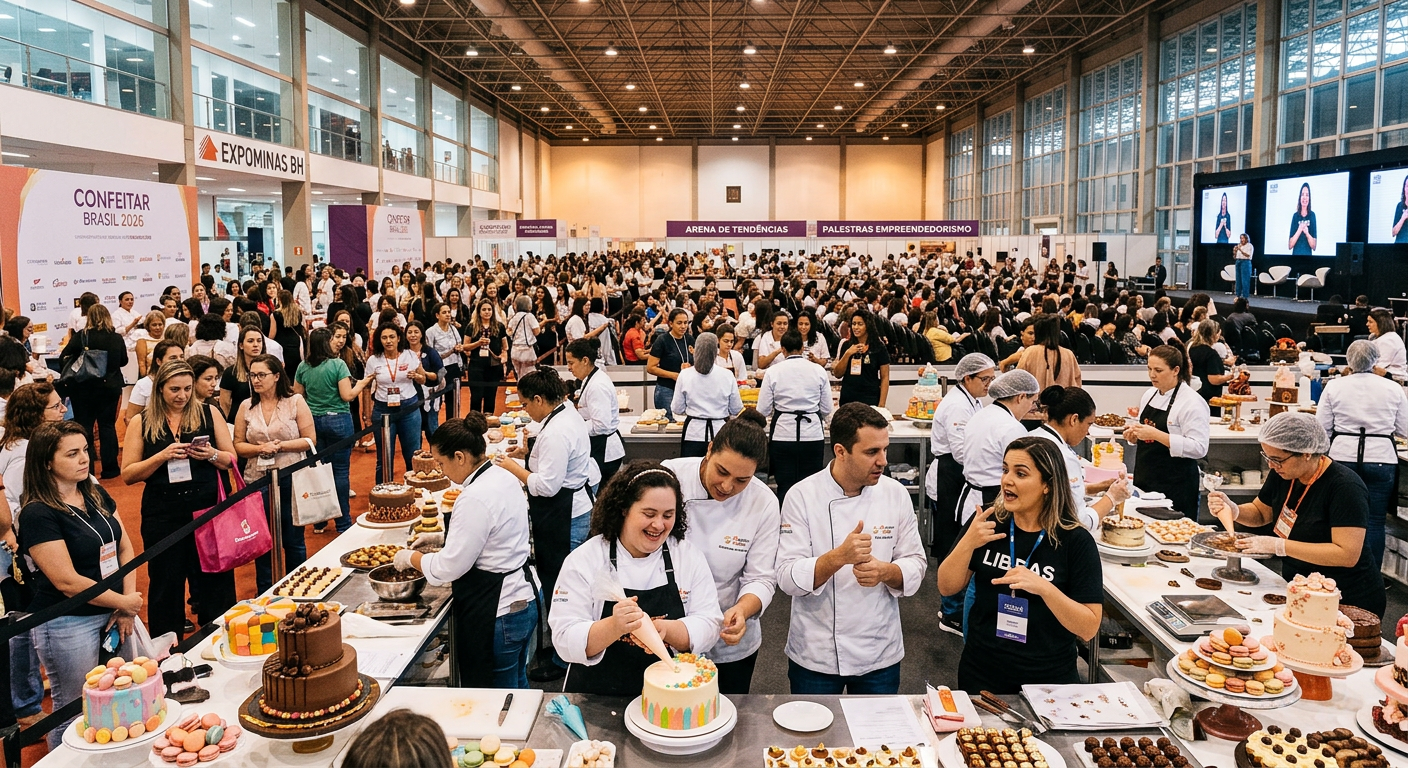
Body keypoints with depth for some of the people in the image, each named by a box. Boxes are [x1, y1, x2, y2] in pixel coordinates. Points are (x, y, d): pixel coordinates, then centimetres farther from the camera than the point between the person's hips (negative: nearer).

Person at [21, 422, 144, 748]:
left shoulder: (97, 495, 5)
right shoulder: (38, 514, -16)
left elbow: (125, 547, 8)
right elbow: (67, 582, -19)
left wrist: (128, 604, -3)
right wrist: (124, 602, -10)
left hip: (111, 612, 6)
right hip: (67, 625, -6)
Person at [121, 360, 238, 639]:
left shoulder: (210, 414, 4)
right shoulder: (141, 423, 3)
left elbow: (231, 460, 7)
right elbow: (128, 475, 1)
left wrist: (212, 455, -14)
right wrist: (162, 456, -14)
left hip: (208, 509, 0)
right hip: (163, 516, 0)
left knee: (216, 583, 4)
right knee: (166, 587, 11)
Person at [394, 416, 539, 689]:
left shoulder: (476, 498, -25)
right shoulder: (504, 478, 4)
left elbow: (450, 568, -20)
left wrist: (410, 558, -3)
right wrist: (442, 538, 13)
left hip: (496, 612, -10)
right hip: (523, 601, 10)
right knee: (516, 687, 24)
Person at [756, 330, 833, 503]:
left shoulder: (773, 372, -3)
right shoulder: (818, 370, 1)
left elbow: (763, 410, -2)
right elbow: (827, 409, 5)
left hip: (783, 436, -1)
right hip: (812, 435, 1)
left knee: (785, 488, 6)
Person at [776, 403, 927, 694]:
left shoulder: (896, 494, -4)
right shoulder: (802, 496, -13)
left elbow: (916, 564, 0)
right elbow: (788, 578, -17)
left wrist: (885, 571, -22)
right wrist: (838, 557, -33)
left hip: (880, 652, 2)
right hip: (815, 654, -2)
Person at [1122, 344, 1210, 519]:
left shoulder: (1192, 402, -13)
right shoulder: (1149, 394, 9)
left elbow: (1199, 448, -21)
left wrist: (1156, 435, -26)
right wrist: (1133, 434, 0)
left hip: (1175, 486, -7)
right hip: (1144, 480, 7)